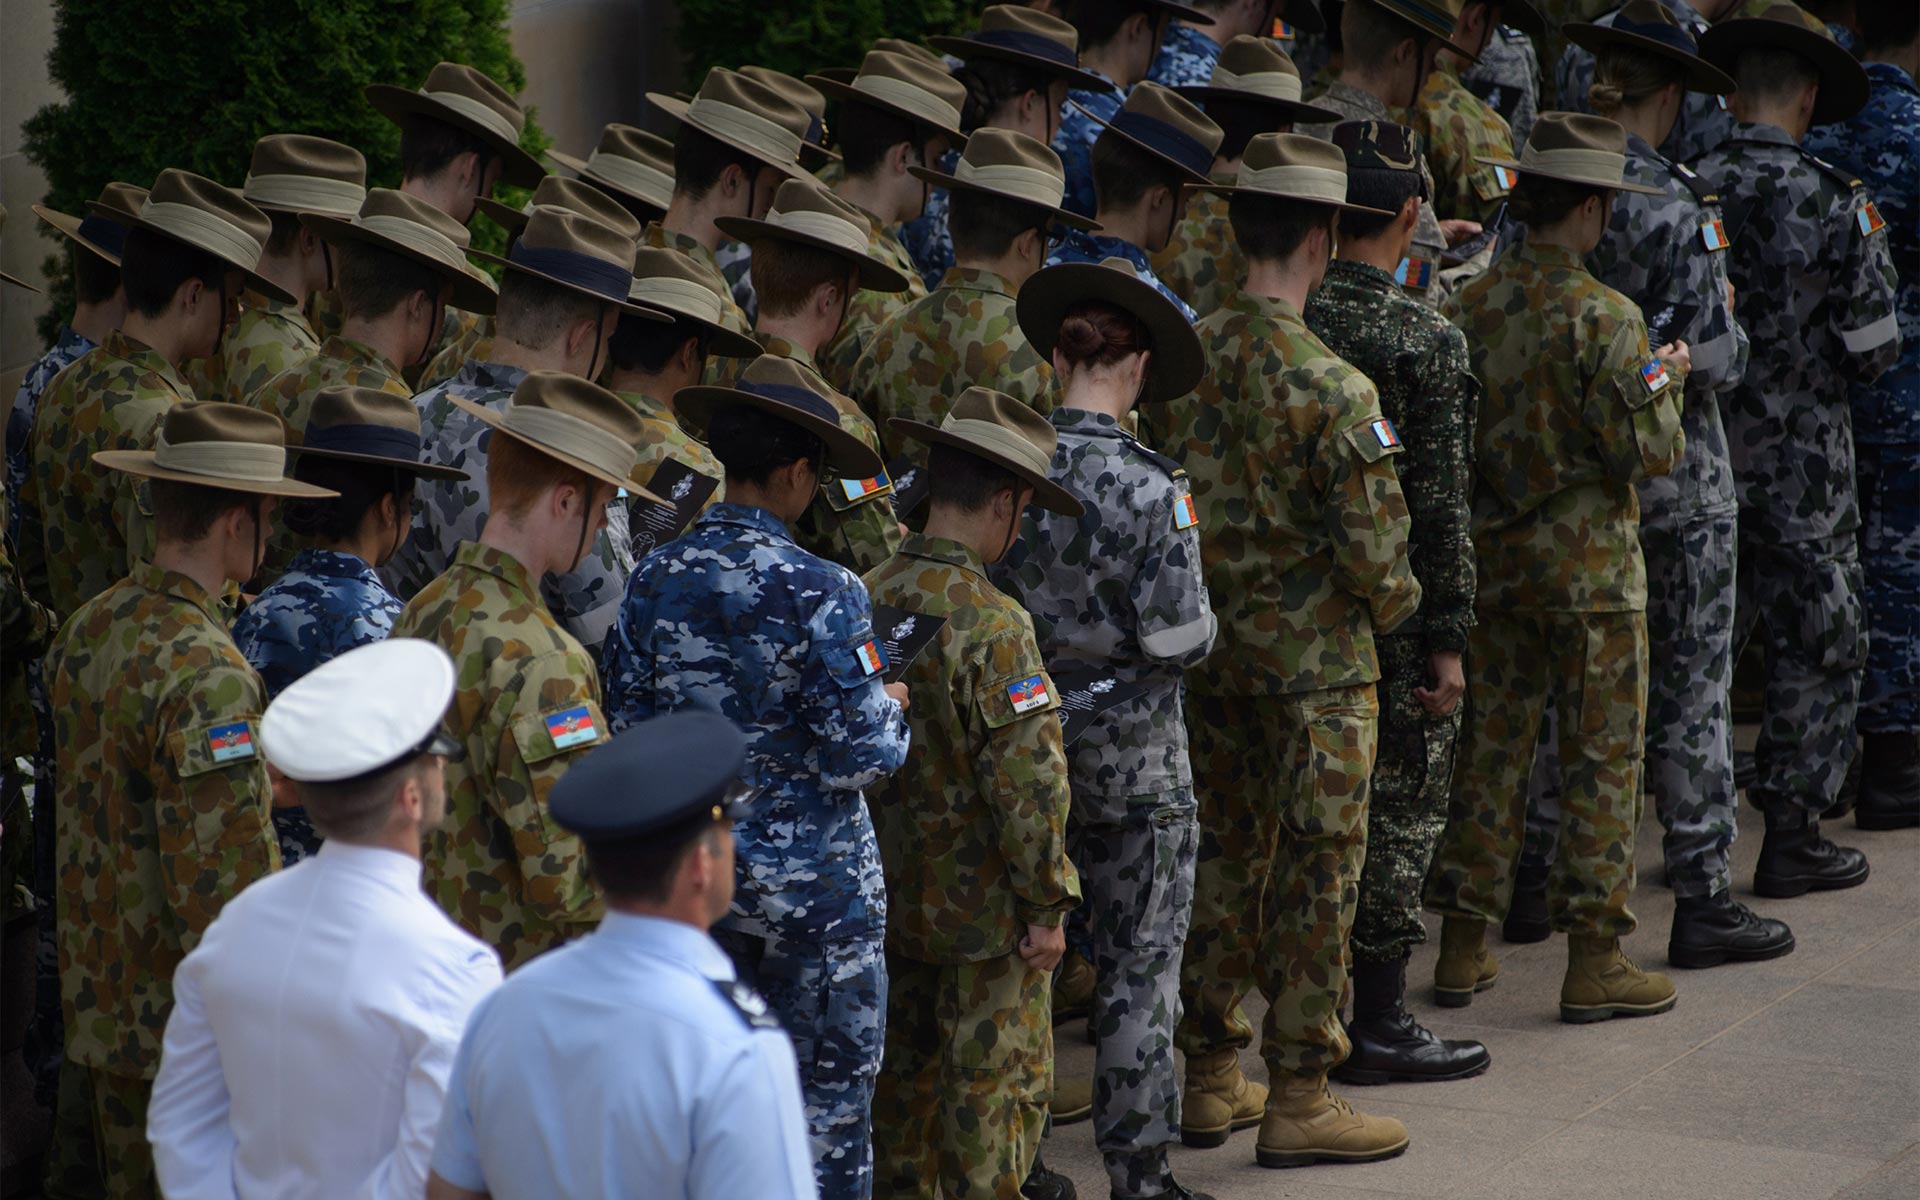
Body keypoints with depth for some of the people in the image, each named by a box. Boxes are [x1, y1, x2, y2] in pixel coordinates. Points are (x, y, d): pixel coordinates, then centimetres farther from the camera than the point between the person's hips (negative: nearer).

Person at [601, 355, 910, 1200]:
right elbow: (859, 758, -17)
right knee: (827, 1099, 8)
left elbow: (626, 733, 2)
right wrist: (893, 713, 4)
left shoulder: (655, 582, -3)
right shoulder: (821, 594, -18)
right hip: (813, 882, -5)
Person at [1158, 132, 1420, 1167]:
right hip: (1315, 663, -6)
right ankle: (1299, 1099, 9)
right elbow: (1373, 546, -18)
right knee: (1315, 876, 3)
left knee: (1224, 858, 16)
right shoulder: (1332, 388, -19)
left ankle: (1210, 1080, 24)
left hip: (1208, 651, 6)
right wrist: (1394, 605, 3)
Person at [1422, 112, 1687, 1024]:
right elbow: (1651, 451, -16)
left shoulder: (1467, 306, 0)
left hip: (1492, 561, 6)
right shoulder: (1603, 316, -16)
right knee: (1604, 761, 3)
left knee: (1491, 747, 13)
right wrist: (1666, 379, 2)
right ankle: (1594, 961, 6)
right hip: (1589, 565, -5)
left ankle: (1463, 948, 18)